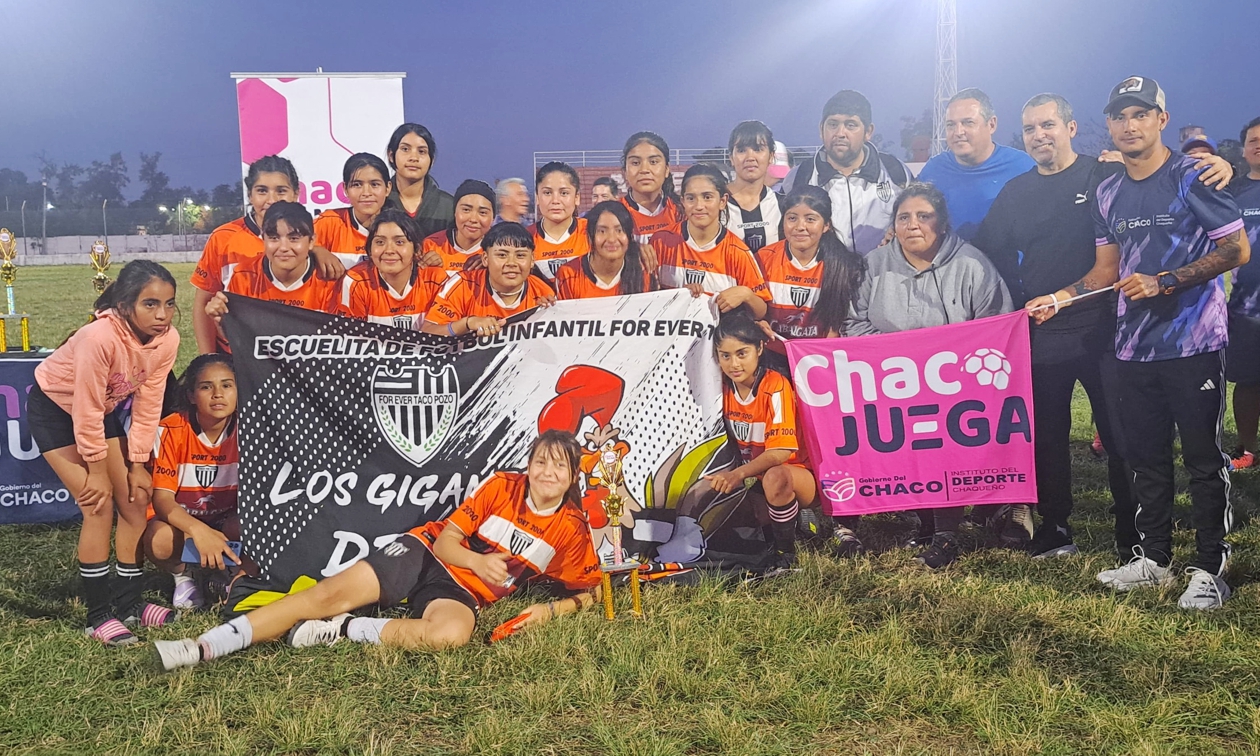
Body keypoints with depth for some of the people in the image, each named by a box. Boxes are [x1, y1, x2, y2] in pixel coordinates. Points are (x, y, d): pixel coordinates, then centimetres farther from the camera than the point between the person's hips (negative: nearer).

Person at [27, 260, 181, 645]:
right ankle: (98, 616, -3)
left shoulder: (167, 339, -19)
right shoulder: (100, 337, -37)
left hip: (102, 409, 6)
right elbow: (87, 410, -28)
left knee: (135, 498, 0)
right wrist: (96, 468, -18)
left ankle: (129, 602, 13)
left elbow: (148, 404, -10)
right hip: (54, 407, -6)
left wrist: (138, 464, -8)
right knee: (99, 504, -13)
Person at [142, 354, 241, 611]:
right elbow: (161, 498, -23)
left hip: (227, 523, 1)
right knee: (158, 541, -36)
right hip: (179, 519, -1)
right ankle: (181, 574, 1)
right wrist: (198, 530, -42)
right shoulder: (171, 431, -18)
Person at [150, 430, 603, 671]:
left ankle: (341, 631, -21)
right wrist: (478, 560, -19)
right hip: (425, 553, 1)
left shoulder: (573, 531, 0)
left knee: (451, 633, -39)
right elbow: (446, 539, 0)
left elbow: (590, 591, 7)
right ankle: (205, 646, -22)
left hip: (461, 592, -1)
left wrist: (552, 610, -11)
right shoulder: (501, 487, -1)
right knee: (333, 593, -20)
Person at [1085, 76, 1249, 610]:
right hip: (1135, 346, 6)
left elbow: (1237, 249, -11)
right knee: (1145, 457, 13)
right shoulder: (1108, 194, 11)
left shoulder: (1192, 177, -7)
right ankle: (1153, 559, 25)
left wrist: (1163, 283, -18)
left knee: (1203, 459, 1)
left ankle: (1209, 569, 10)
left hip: (1194, 344, -6)